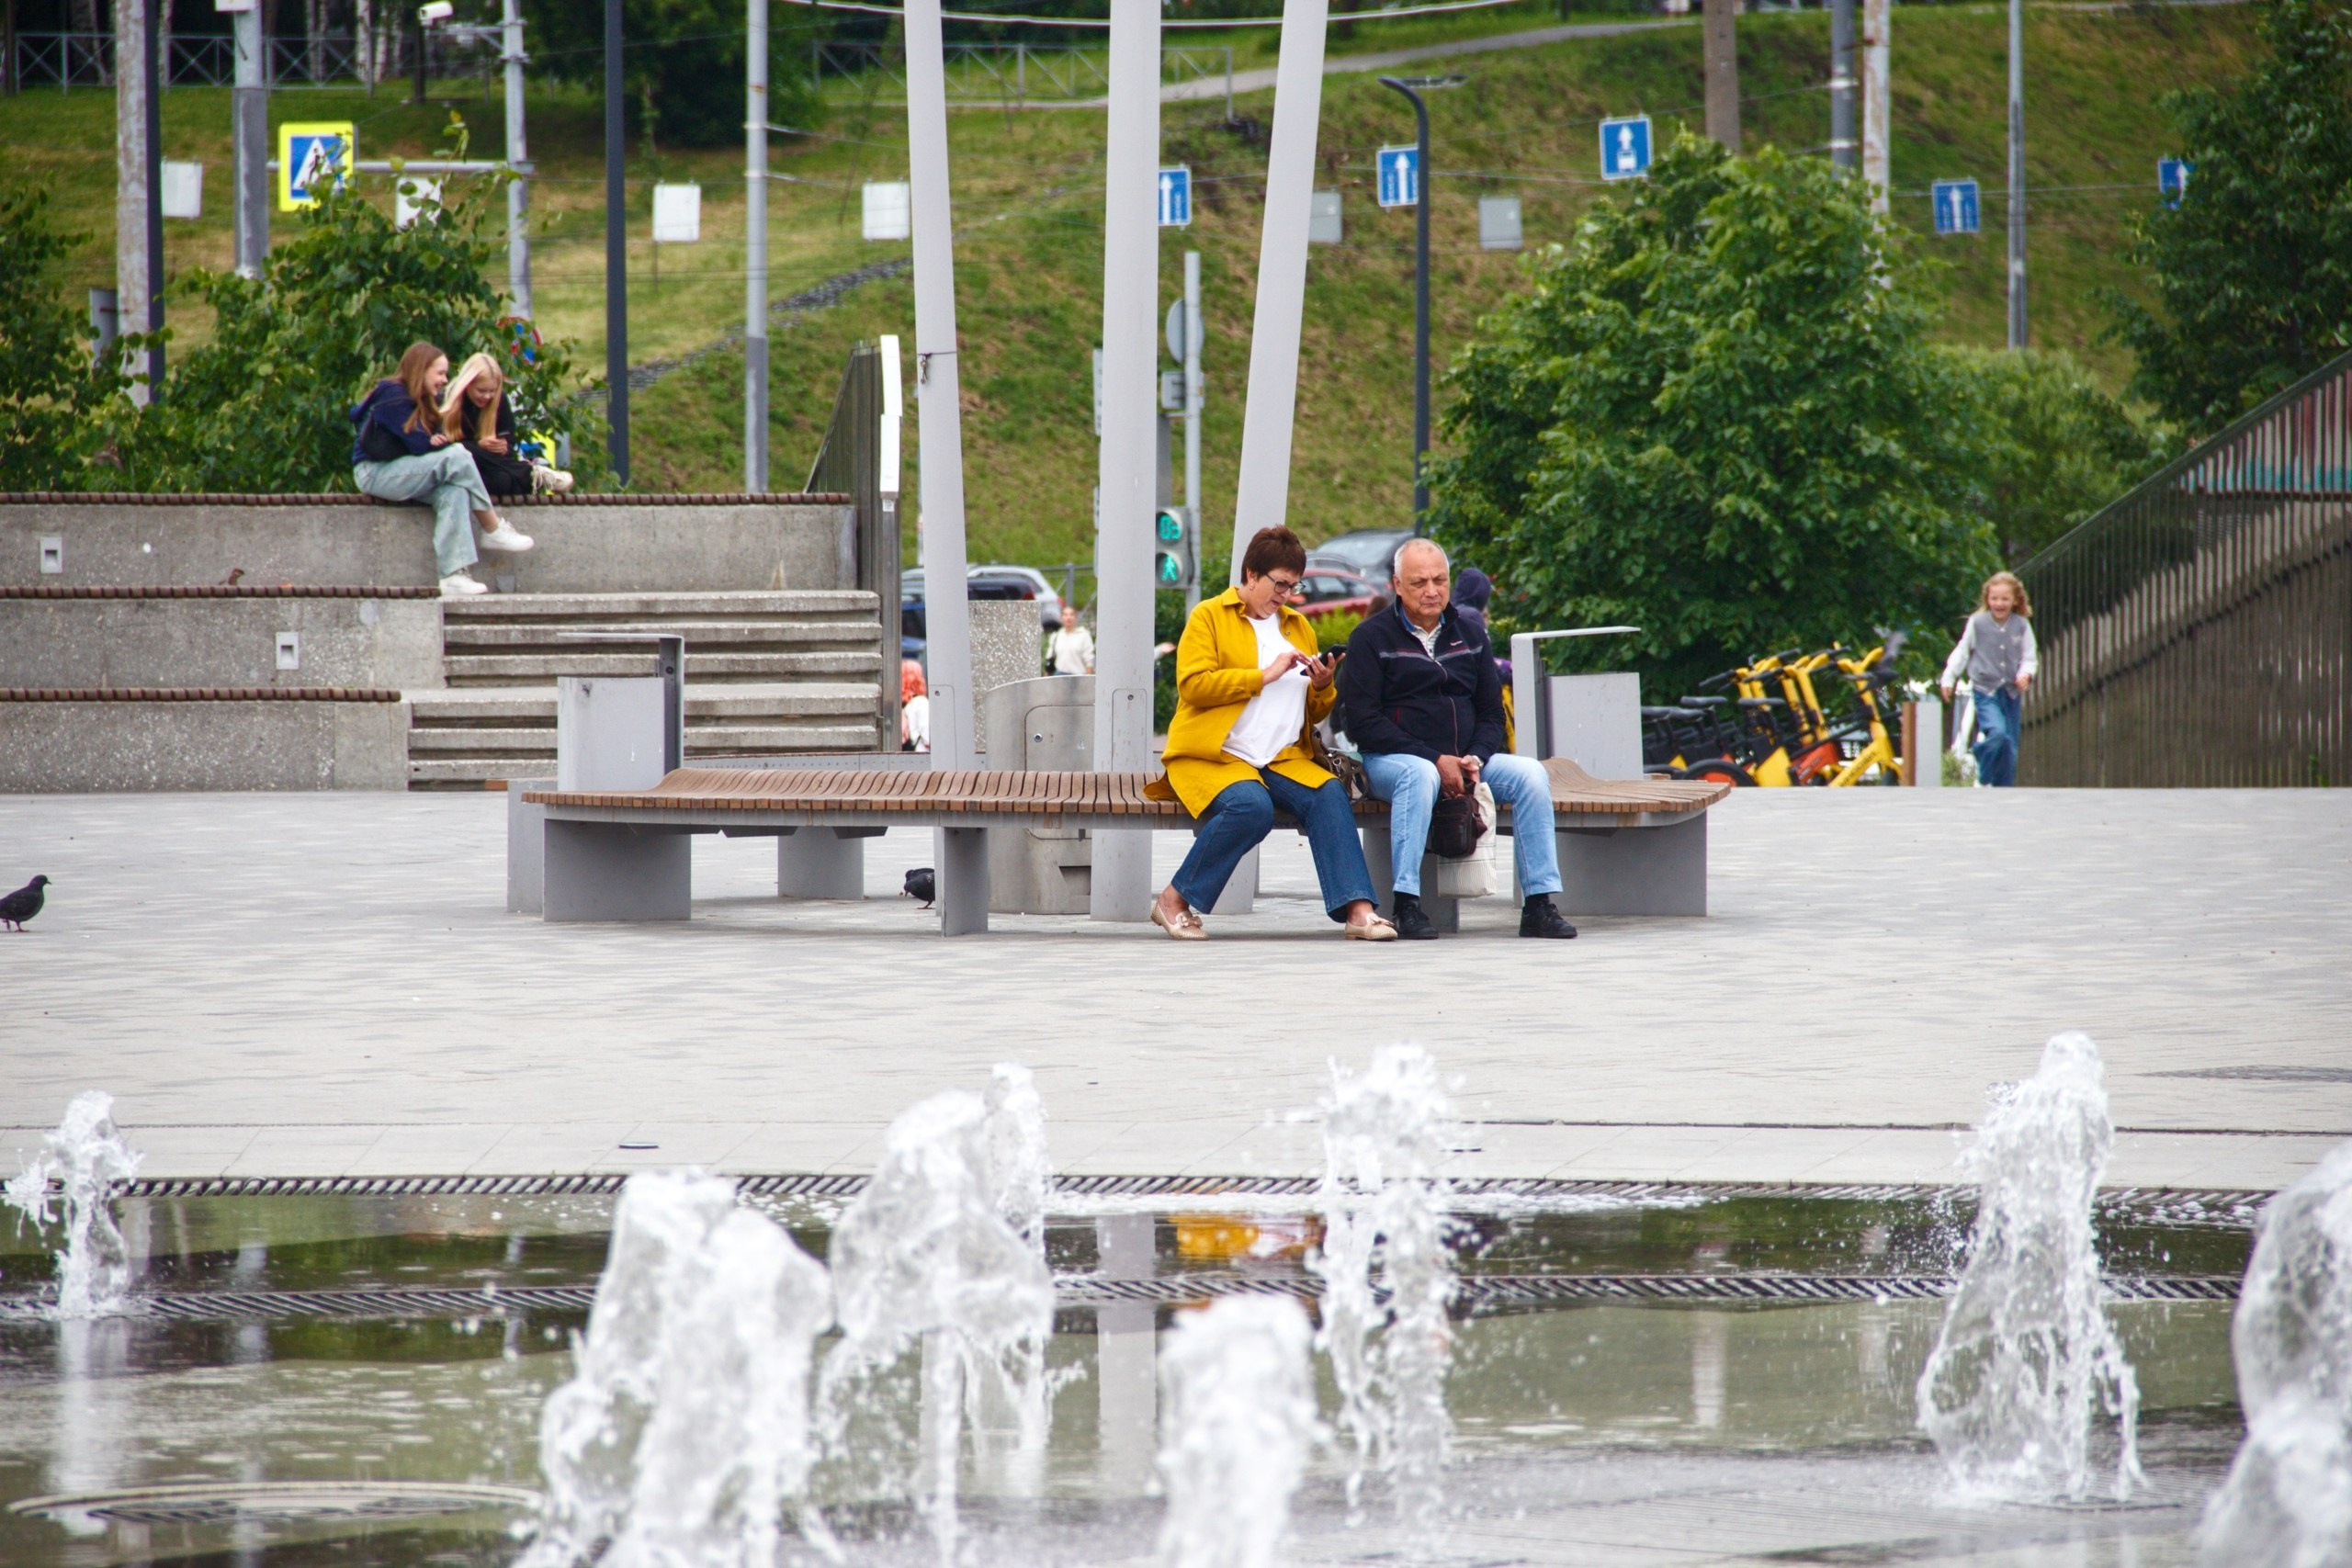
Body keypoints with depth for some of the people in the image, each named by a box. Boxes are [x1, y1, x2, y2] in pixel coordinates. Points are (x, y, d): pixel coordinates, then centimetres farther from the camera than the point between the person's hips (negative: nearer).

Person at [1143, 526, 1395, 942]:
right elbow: (1193, 685, -10)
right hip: (1212, 757, -5)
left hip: (1282, 759, 5)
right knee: (1251, 806, -35)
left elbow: (1315, 714, 26)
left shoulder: (1299, 627, 22)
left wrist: (1322, 687, 3)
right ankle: (1175, 900, -19)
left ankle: (1357, 909, -32)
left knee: (1330, 794, -25)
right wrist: (1264, 676, -12)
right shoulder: (1210, 617, 5)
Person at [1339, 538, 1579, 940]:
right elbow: (1364, 722, -9)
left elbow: (1491, 712, 15)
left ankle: (1539, 904, -19)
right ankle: (1407, 904, -41)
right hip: (1391, 759, -5)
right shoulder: (1372, 638, 0)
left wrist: (1475, 759, -8)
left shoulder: (1469, 637, 16)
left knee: (1531, 774, -18)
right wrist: (1435, 760, -17)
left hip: (1463, 761, 5)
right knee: (1420, 775, -39)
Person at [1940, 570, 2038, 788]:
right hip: (1986, 690, -3)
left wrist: (2026, 674, -15)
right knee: (1996, 732, -24)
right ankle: (1982, 778, -5)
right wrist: (1948, 678, 4)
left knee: (2010, 746, 5)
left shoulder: (2022, 626, 2)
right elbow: (1962, 653, 8)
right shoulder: (1977, 623, -1)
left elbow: (2030, 657, 5)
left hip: (2012, 693, 3)